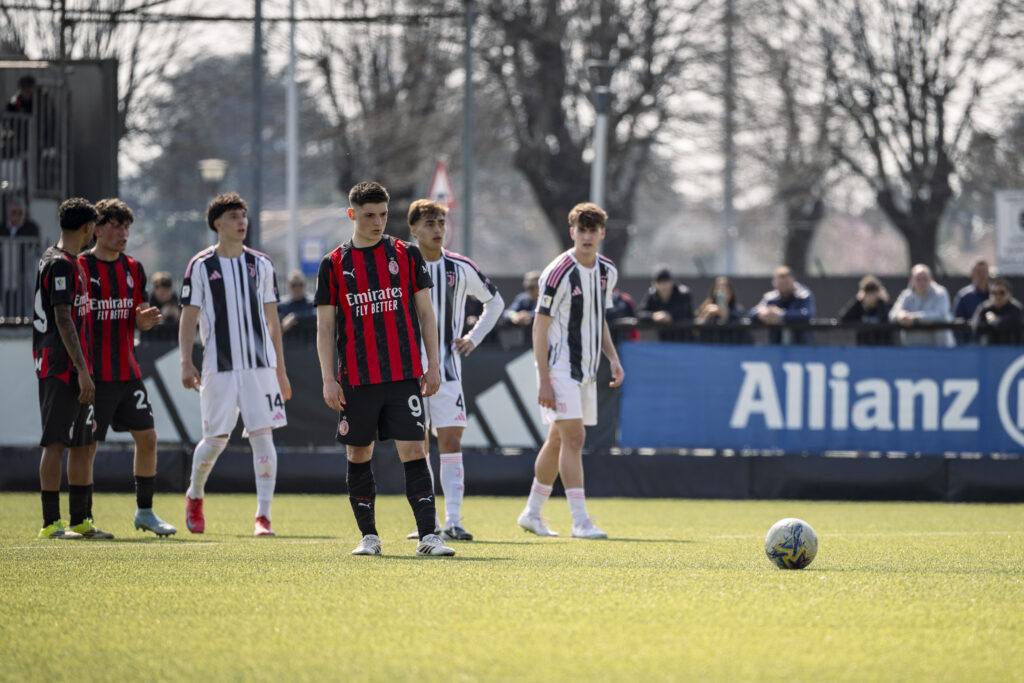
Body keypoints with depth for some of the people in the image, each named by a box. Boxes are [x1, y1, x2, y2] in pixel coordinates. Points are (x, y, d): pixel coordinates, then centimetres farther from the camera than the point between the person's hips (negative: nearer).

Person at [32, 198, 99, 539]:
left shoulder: (71, 263, 19)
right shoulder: (60, 264, -12)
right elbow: (63, 320, -18)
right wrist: (82, 370, -19)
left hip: (75, 370, 10)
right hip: (61, 368, -10)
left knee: (82, 444, 11)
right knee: (55, 442, -8)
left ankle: (80, 521, 14)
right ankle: (51, 522, -7)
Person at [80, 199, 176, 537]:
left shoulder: (133, 269, 11)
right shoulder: (81, 268, -8)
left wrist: (145, 318, -6)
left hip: (127, 372, 6)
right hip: (94, 375, -6)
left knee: (147, 437, 3)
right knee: (87, 445, -3)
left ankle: (145, 512, 14)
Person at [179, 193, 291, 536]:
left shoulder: (261, 264, 9)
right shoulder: (200, 266, 1)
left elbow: (272, 319, 13)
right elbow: (188, 318, 2)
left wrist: (280, 369, 11)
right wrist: (186, 363, -9)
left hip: (260, 365, 2)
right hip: (219, 365, -2)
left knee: (262, 435, -8)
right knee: (217, 438, 1)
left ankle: (263, 515, -8)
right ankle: (195, 495, 29)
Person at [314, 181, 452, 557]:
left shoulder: (407, 255, 6)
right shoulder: (333, 265, 4)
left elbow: (425, 312, 9)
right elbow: (325, 326, 4)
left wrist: (432, 366, 3)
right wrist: (329, 380, -3)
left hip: (405, 374, 0)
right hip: (356, 378, 1)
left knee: (413, 451, -8)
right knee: (358, 455, 5)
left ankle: (427, 536, -12)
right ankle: (368, 536, 16)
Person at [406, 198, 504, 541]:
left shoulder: (460, 268, 2)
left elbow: (495, 301, 18)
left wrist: (473, 338, 8)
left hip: (447, 368, 0)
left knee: (450, 442, -8)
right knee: (418, 447, 2)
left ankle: (453, 522, -11)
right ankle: (427, 522, 9)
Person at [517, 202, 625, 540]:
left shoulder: (607, 271, 7)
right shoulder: (558, 273, -16)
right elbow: (539, 327, -14)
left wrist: (613, 359, 8)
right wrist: (544, 381, -19)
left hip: (586, 370, 8)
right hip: (559, 367, -8)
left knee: (558, 440, 14)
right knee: (574, 437, -15)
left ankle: (532, 513, 25)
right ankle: (580, 521, -15)